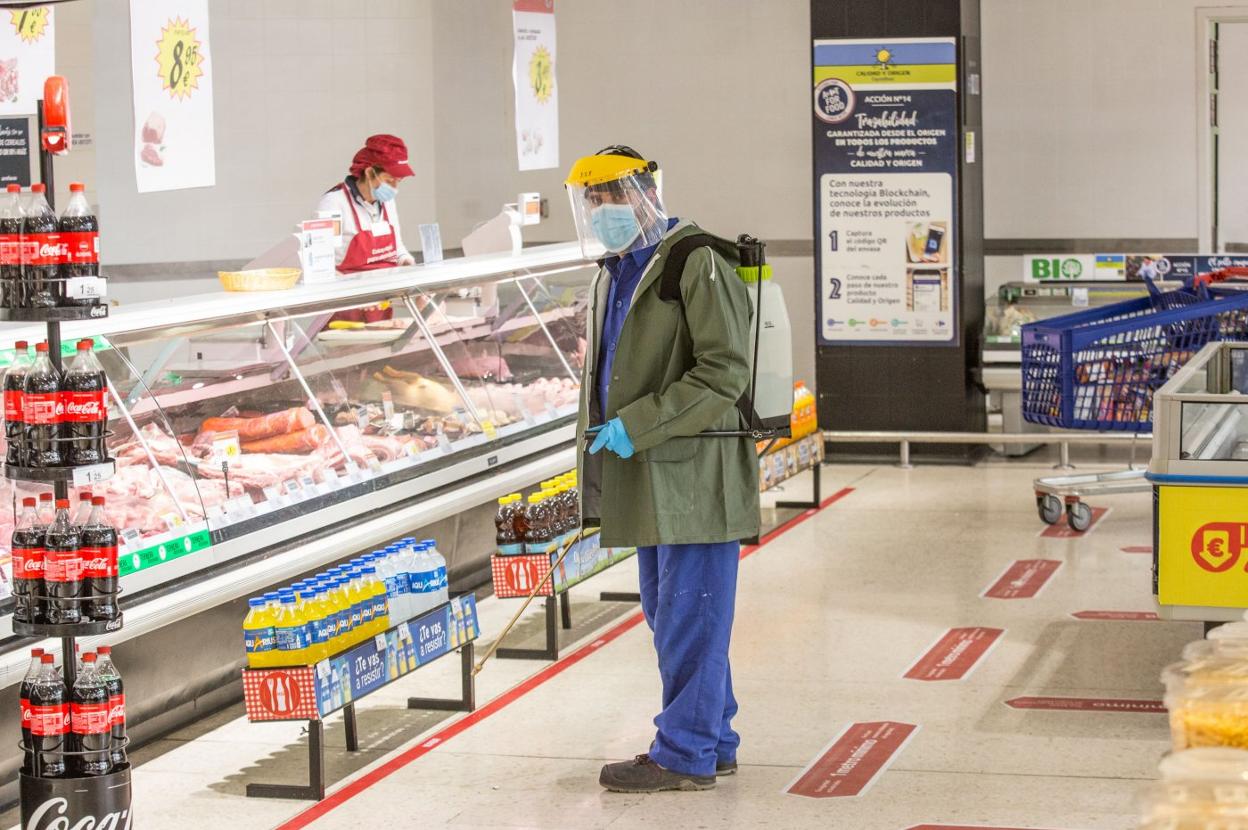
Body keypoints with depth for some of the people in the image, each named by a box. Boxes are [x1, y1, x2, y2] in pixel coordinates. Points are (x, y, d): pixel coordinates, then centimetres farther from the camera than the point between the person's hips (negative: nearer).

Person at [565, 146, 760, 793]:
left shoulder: (695, 262, -11)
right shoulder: (615, 274, 18)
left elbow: (724, 373, -18)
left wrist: (637, 424, -20)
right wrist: (596, 464, 19)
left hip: (695, 474, -10)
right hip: (651, 480, 10)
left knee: (689, 616, -4)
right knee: (668, 615, 15)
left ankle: (685, 754, 3)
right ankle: (711, 742, 25)